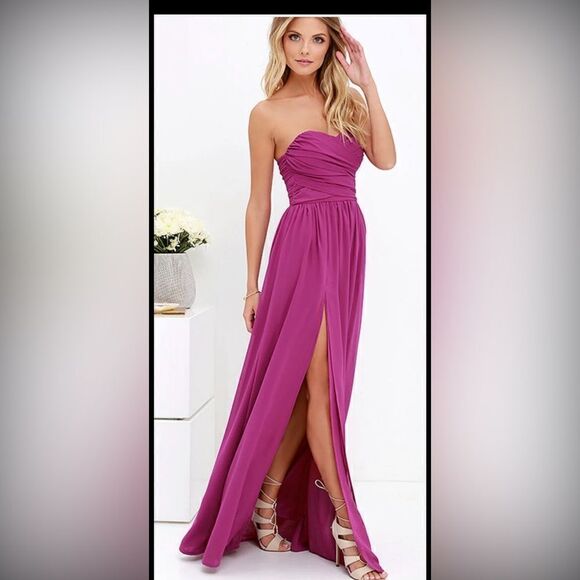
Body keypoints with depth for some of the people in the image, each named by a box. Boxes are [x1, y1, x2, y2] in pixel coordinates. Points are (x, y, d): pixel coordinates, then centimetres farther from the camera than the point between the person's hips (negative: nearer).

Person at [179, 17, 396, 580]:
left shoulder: (345, 100, 12)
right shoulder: (268, 114, -1)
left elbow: (385, 158, -3)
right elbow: (258, 202, 0)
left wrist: (366, 82, -2)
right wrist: (252, 283, 0)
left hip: (348, 244, 6)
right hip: (304, 245, -6)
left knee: (313, 383, 8)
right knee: (320, 382, -4)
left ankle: (268, 502, 22)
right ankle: (344, 525, 5)